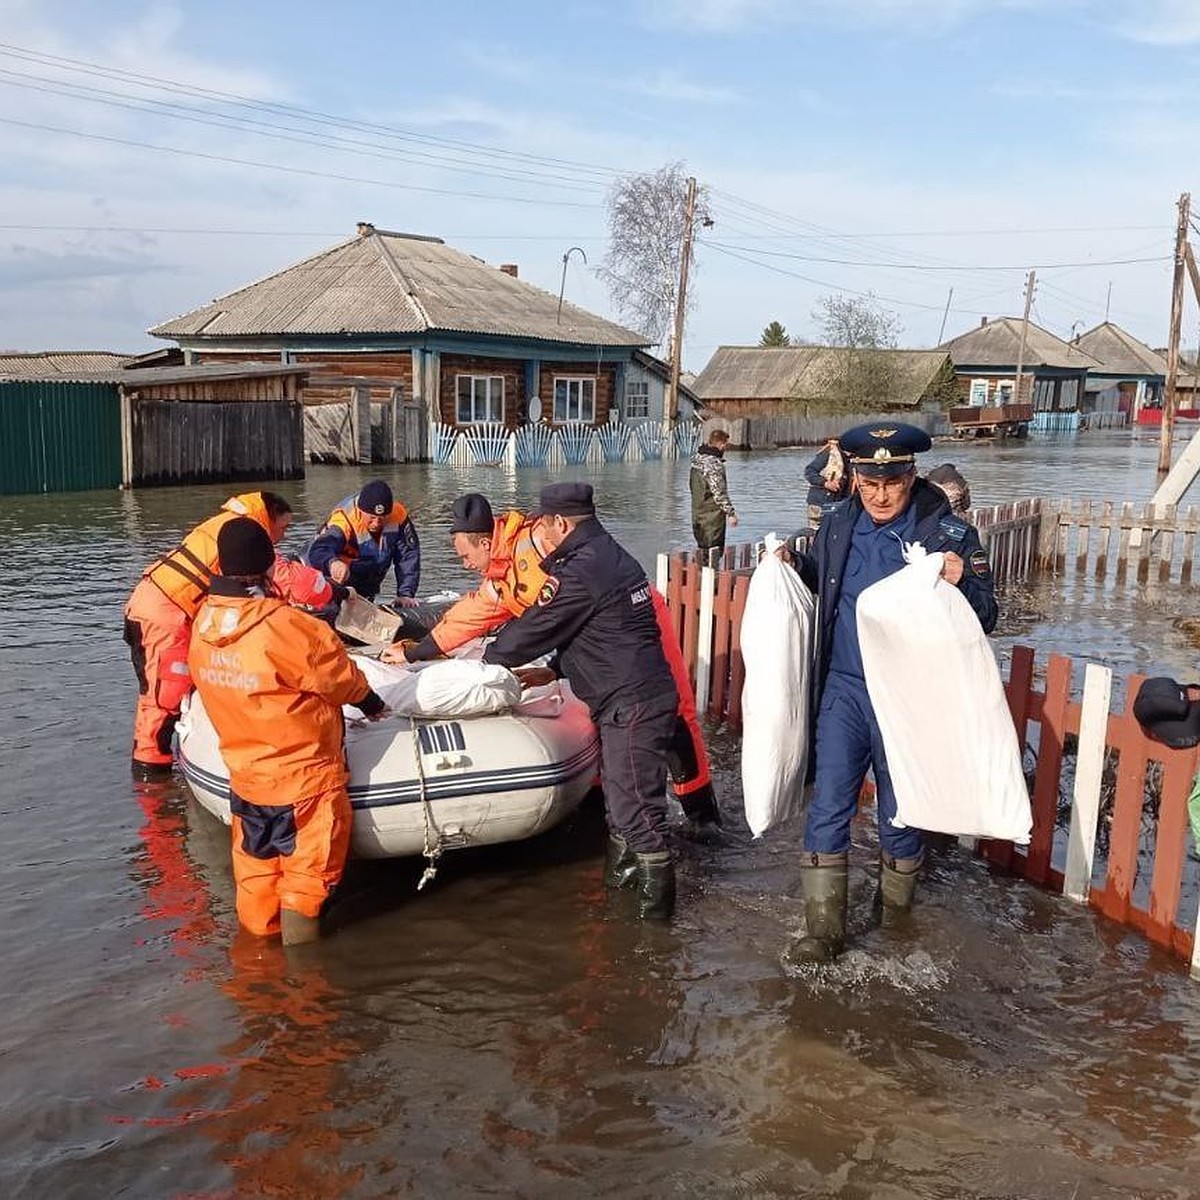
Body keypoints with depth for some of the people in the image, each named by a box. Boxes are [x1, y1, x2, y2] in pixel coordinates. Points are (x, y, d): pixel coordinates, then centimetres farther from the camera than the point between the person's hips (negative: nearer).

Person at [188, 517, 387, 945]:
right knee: (308, 865, 9)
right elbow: (339, 676, -12)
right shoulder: (285, 626, -27)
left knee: (256, 862, 20)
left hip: (245, 773, 7)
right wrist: (371, 702, 8)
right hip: (304, 774, -6)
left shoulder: (204, 622, -6)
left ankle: (260, 928, 34)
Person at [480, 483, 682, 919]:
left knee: (636, 803, -5)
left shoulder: (581, 571, -18)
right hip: (636, 699, 11)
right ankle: (621, 872, 35)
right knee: (618, 792, 21)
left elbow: (534, 629, -12)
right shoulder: (608, 554, 14)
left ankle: (657, 896, 4)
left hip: (633, 703, -11)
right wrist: (554, 671, 16)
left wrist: (489, 660, 5)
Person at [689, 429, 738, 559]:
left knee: (702, 549, 17)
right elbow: (719, 493, -22)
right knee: (714, 552, -2)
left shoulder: (697, 459, 7)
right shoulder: (714, 463, -21)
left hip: (697, 513, 9)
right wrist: (731, 513, -14)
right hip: (712, 514, -9)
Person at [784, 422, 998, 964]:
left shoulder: (949, 533, -11)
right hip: (842, 690, 3)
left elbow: (985, 617, -8)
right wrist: (792, 566, -2)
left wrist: (960, 584, -28)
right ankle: (824, 928, 13)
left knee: (899, 814, 12)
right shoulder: (837, 523, 1)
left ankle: (894, 918, 35)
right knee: (828, 808, 2)